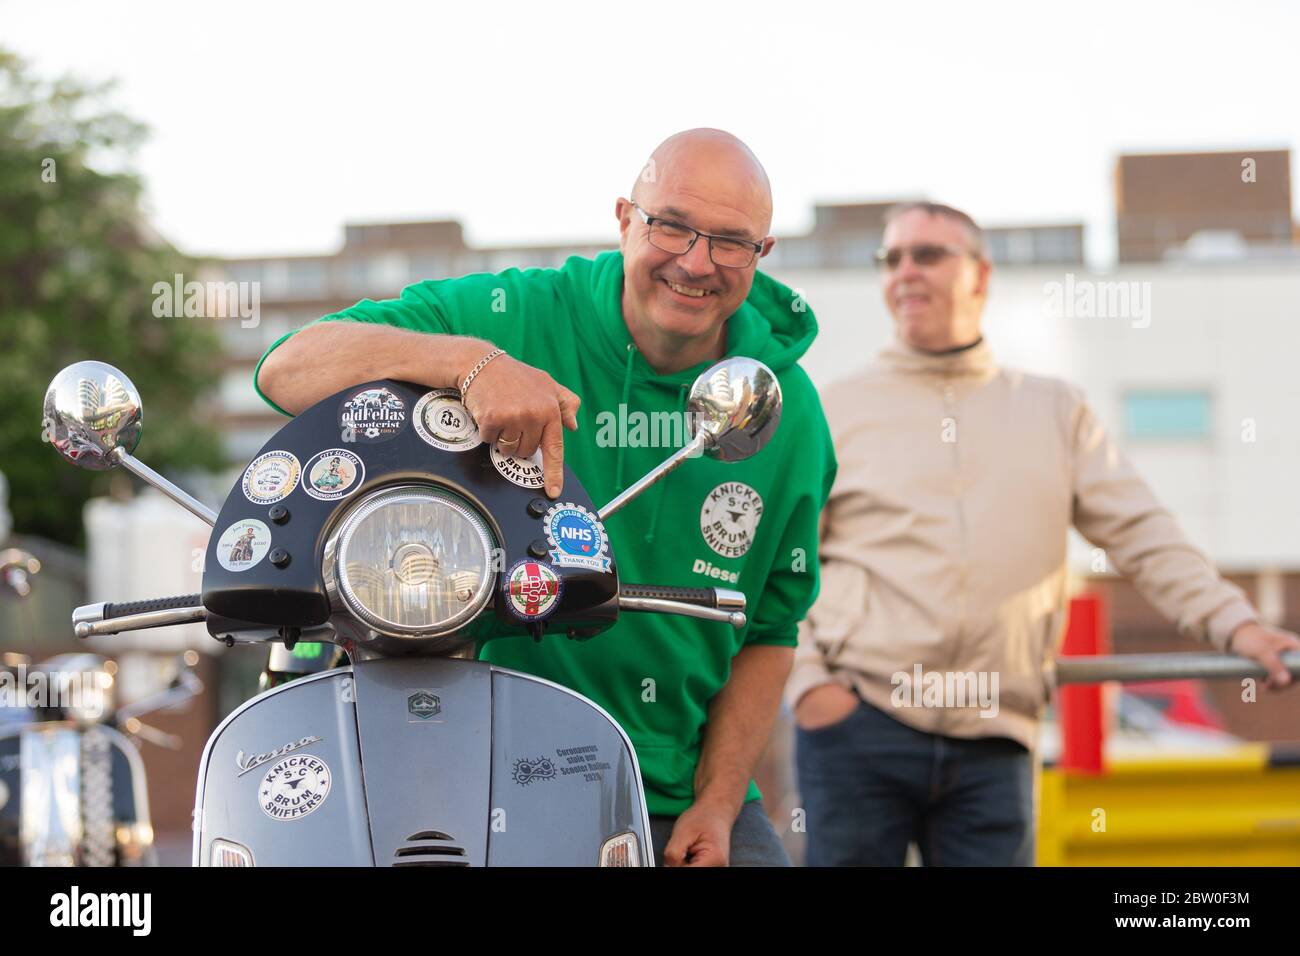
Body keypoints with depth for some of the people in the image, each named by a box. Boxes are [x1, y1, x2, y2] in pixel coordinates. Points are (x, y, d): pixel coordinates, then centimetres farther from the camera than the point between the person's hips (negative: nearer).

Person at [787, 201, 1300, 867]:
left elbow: (1143, 535, 10)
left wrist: (1235, 624, -4)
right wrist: (805, 681, -7)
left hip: (992, 743, 2)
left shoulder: (1054, 412, 17)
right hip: (858, 725, -1)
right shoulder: (836, 411, 11)